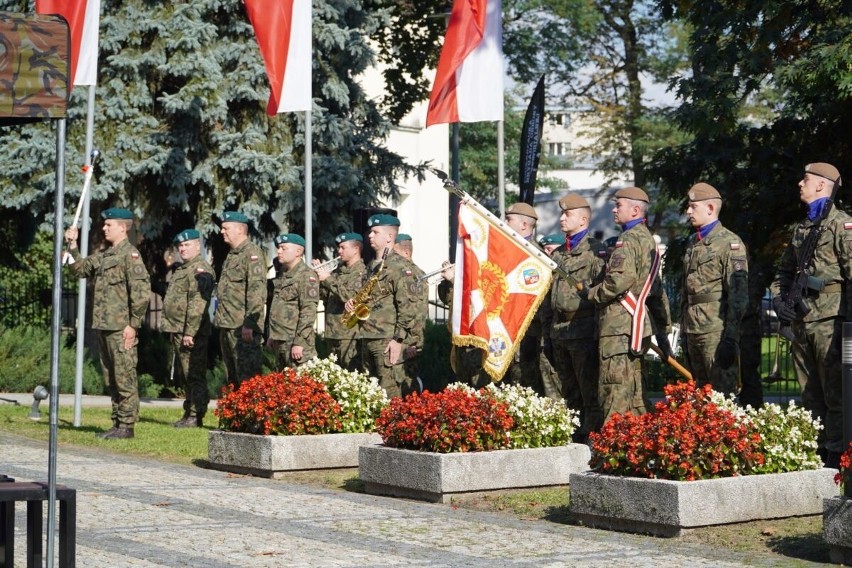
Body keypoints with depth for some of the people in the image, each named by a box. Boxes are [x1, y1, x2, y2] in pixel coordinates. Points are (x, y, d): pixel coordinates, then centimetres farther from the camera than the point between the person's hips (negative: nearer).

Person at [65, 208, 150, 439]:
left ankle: (126, 425, -2)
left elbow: (142, 291, -17)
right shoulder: (103, 255, 18)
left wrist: (134, 325, -18)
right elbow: (80, 268, 27)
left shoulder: (130, 254, -10)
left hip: (121, 328, -9)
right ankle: (117, 424, 18)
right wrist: (72, 246, 12)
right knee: (110, 379, 12)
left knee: (124, 377, -5)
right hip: (104, 326, 9)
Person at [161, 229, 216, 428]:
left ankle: (195, 417, -6)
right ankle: (189, 414, 19)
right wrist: (174, 331, 21)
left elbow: (197, 305, -21)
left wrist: (189, 333, -25)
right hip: (178, 331, 10)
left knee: (194, 375, -7)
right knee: (187, 376, 14)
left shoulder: (200, 270, -12)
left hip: (191, 334, -10)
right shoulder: (182, 269, 21)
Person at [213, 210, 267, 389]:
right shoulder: (231, 255, 19)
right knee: (232, 378, 14)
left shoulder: (252, 253, -12)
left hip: (243, 328, -10)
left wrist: (249, 323, -25)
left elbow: (257, 290, -20)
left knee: (247, 377, -9)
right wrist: (219, 317, 22)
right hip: (227, 327, 10)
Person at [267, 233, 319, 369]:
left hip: (295, 343, -9)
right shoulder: (282, 275, 18)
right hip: (279, 342, 9)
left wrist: (299, 342, -22)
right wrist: (271, 336, 21)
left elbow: (308, 312, -18)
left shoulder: (306, 276, -10)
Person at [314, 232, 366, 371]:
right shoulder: (338, 270, 18)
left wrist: (328, 279, -16)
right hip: (333, 333, 9)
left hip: (349, 335, -9)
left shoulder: (361, 272, -8)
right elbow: (324, 295, 18)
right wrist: (319, 274, 6)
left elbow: (350, 296, -21)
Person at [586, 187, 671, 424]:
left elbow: (620, 279, -26)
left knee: (615, 392, -9)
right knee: (634, 393, 13)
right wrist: (662, 328, 24)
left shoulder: (628, 239, -11)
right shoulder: (648, 239, 20)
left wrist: (592, 293, -9)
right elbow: (656, 288, 22)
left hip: (619, 325, -10)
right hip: (639, 324, 10)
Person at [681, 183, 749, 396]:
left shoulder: (729, 243, -7)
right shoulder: (692, 244, 19)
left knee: (723, 395, -8)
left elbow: (738, 294, -13)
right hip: (693, 331, 8)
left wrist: (730, 338, -18)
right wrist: (684, 330, 17)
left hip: (716, 331, -8)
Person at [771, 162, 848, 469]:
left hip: (829, 321, -8)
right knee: (810, 394, 11)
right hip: (801, 322, 8)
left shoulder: (841, 224, -5)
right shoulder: (801, 228, 20)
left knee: (834, 393, -6)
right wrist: (778, 300, 11)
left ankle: (836, 454, -3)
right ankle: (816, 451, 17)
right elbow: (784, 270, 29)